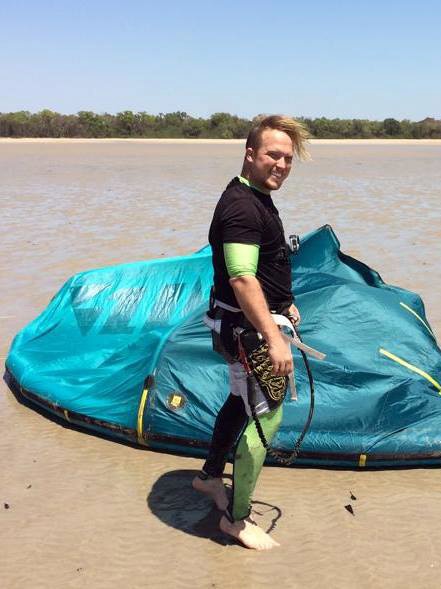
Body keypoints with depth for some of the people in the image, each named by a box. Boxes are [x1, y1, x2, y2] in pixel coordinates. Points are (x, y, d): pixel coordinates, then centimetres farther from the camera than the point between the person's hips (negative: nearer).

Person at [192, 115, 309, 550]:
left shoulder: (259, 199, 12)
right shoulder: (240, 205, -22)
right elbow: (242, 279, -31)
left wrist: (284, 304, 27)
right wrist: (273, 339, -34)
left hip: (253, 324, 11)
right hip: (248, 329, -11)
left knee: (242, 401, 23)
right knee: (266, 416, -5)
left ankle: (210, 475, 43)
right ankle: (236, 518, 11)